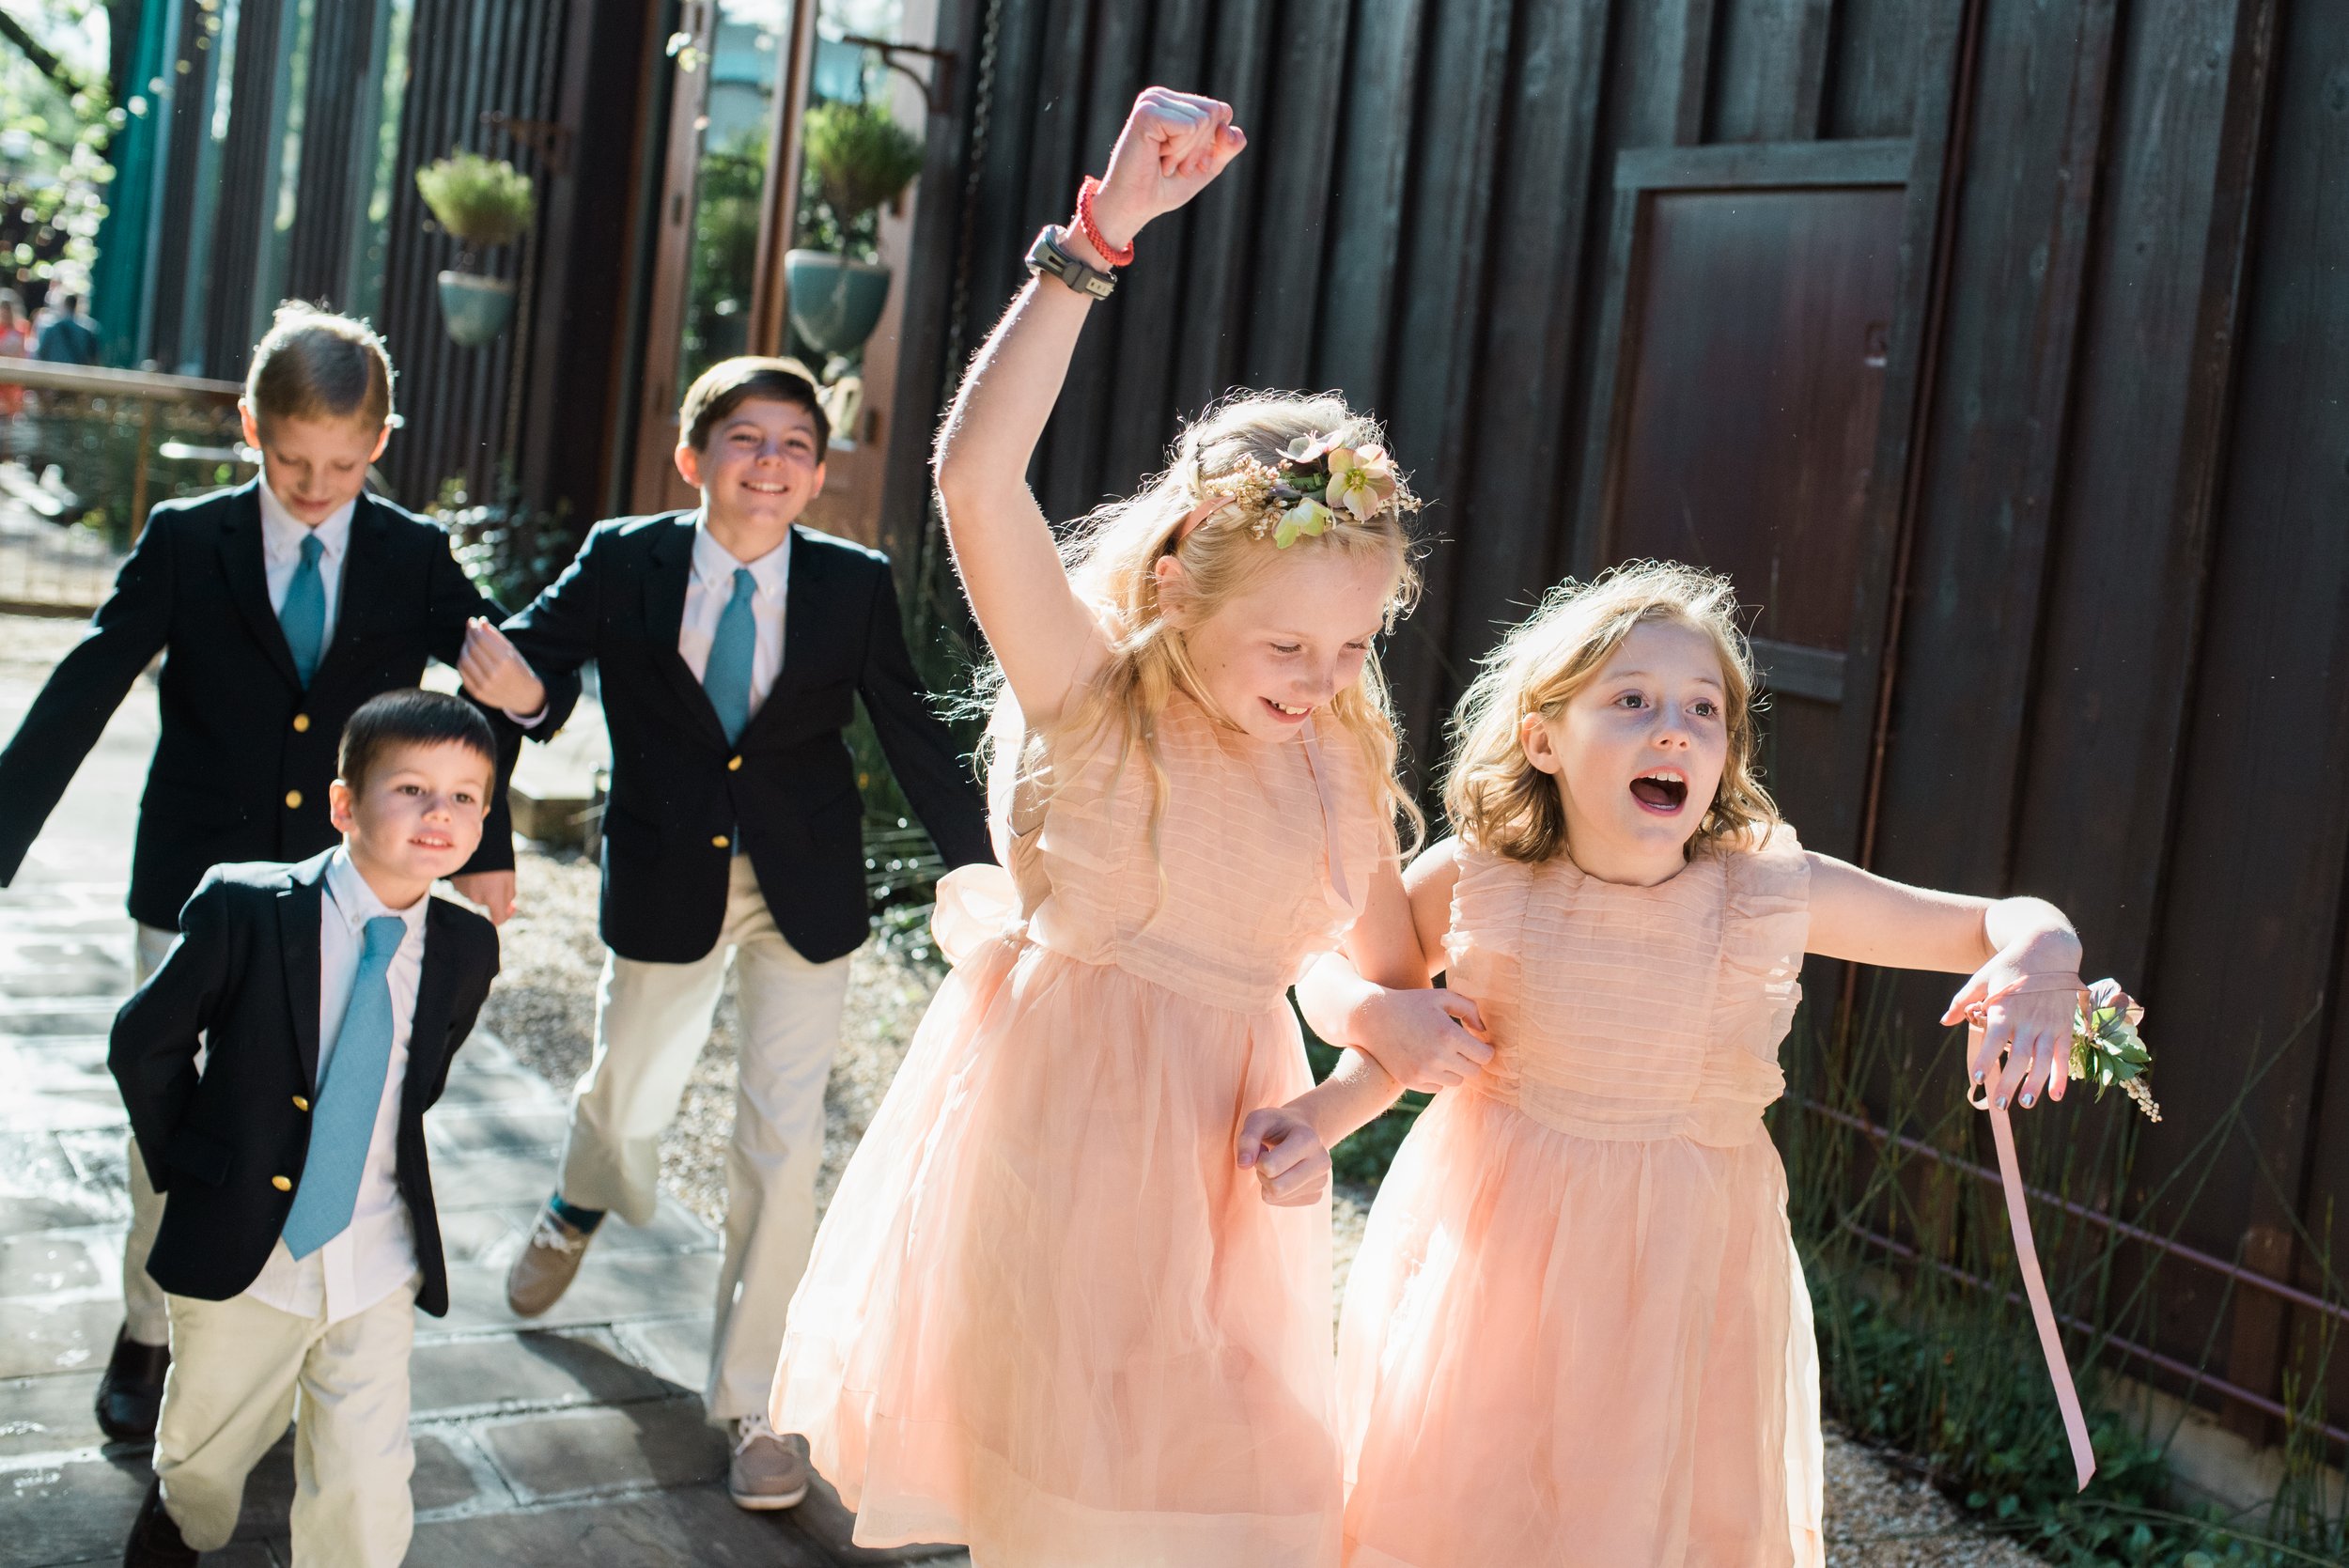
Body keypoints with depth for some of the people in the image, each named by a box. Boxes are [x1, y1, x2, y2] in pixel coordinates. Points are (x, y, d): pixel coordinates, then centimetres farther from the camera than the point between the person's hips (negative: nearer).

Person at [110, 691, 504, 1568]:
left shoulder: (467, 949, -5)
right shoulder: (241, 909, -15)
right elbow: (145, 1045, -3)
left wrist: (372, 1168, 8)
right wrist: (186, 1168, -1)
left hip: (377, 1272, 1)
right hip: (239, 1258, -1)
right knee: (204, 1456, 22)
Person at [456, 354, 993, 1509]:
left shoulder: (855, 586, -10)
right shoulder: (622, 564, -10)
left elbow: (915, 739, -6)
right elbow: (535, 647, -15)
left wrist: (982, 881, -9)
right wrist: (512, 683, -40)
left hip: (805, 889, 0)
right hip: (666, 882, 1)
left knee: (783, 1136, 1)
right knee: (625, 1098, 19)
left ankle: (745, 1401, 17)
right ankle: (579, 1206, 59)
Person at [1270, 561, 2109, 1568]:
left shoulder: (1774, 895, -13)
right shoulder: (1473, 883, -11)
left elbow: (2007, 922, -6)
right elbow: (1336, 974, 5)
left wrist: (2042, 963, -28)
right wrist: (1381, 1019, -17)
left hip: (1678, 1283, 0)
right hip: (1495, 1257, 0)